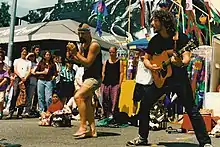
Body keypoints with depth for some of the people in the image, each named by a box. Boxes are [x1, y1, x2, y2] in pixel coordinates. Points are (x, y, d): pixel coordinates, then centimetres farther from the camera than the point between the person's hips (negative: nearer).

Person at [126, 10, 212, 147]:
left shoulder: (181, 38, -9)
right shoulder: (154, 40, 5)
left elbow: (187, 57, -16)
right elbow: (146, 59, 11)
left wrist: (181, 63, -39)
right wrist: (151, 66, -11)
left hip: (180, 78, -5)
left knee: (192, 110, -8)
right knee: (144, 105, 2)